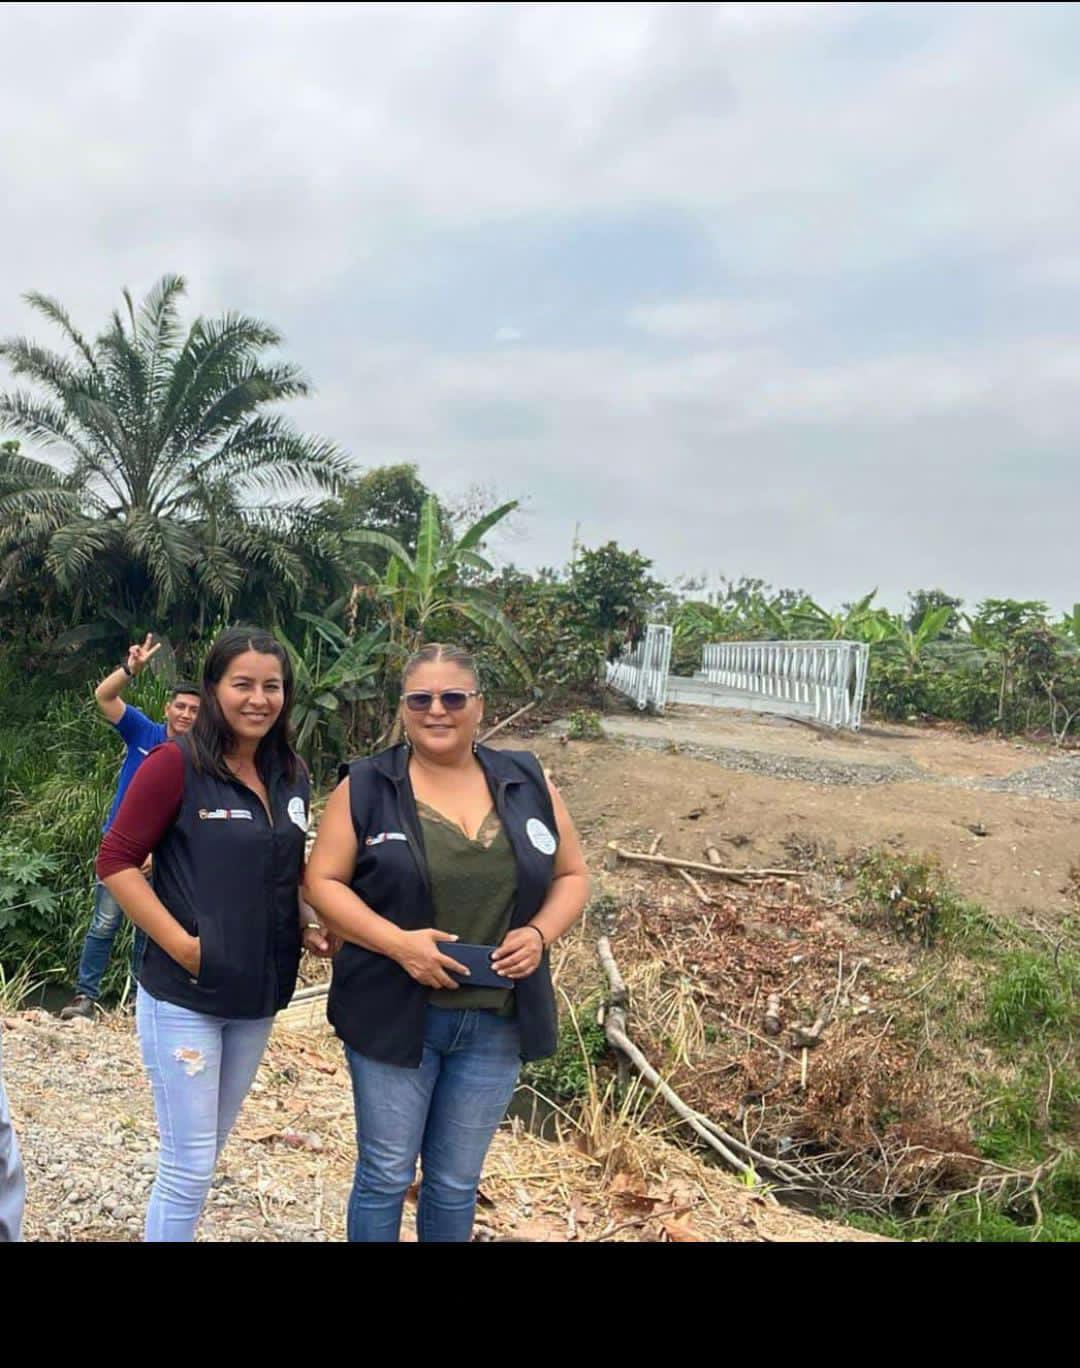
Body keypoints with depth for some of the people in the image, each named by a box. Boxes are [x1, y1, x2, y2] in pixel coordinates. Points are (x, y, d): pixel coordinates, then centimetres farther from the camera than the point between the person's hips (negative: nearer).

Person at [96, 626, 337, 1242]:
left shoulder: (293, 775, 4)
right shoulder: (175, 764, -14)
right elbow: (116, 861, -14)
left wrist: (307, 924, -1)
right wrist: (183, 946, -19)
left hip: (259, 996, 6)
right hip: (185, 996, -6)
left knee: (207, 1154, 21)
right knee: (189, 1168, 2)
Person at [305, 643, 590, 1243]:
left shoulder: (527, 782, 2)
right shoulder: (366, 786, -6)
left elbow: (572, 875, 8)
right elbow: (323, 881, -6)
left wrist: (540, 933, -11)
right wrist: (397, 942, -20)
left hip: (498, 1021, 2)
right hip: (394, 1014, -2)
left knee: (456, 1182, 17)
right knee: (385, 1175, 11)